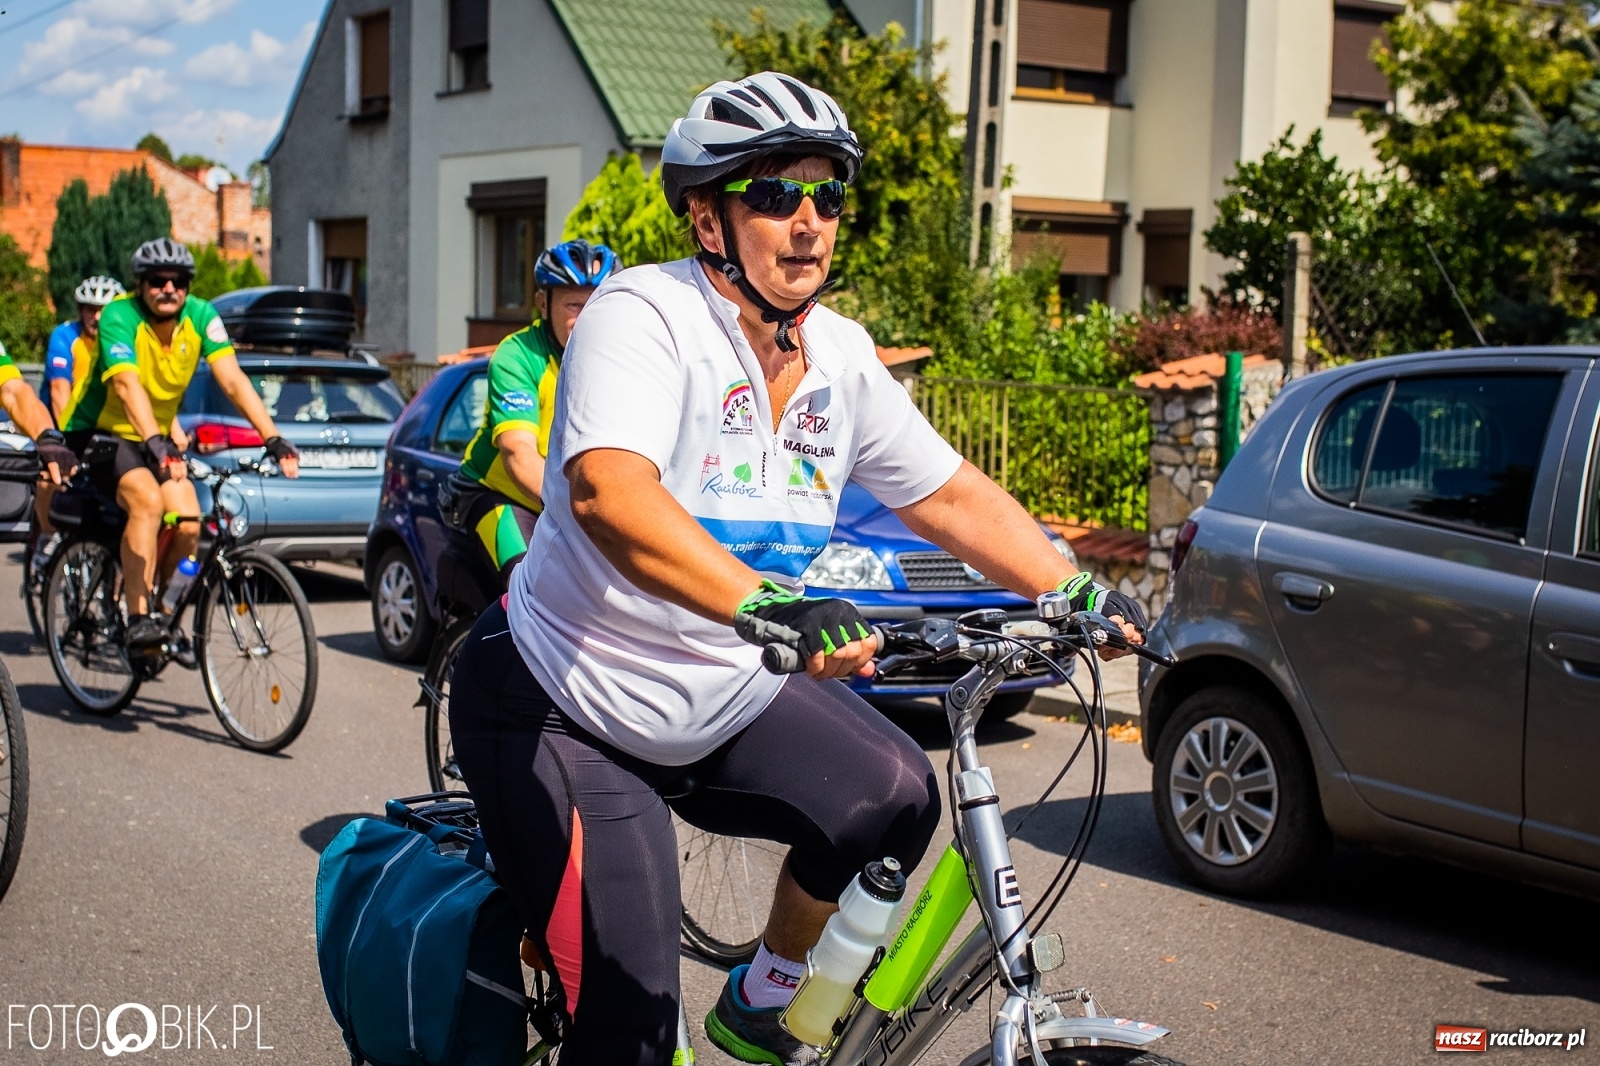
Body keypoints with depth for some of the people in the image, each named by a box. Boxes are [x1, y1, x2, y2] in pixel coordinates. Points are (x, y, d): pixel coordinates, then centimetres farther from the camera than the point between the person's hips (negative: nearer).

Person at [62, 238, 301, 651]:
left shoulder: (201, 317, -12)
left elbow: (233, 380, -21)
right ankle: (138, 618, -27)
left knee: (188, 525, -13)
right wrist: (156, 444, -54)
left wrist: (273, 439, -33)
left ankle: (152, 597, 15)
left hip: (157, 436, 5)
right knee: (148, 500, -31)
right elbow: (128, 386, -39)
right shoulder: (119, 316, -24)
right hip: (99, 432, -5)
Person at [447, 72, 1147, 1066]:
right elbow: (608, 490, -41)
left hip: (733, 694, 6)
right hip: (569, 703, -6)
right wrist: (767, 605, -54)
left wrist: (1080, 591, -5)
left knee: (894, 797, -17)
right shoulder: (644, 316, -22)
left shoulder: (840, 357, -1)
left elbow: (952, 495, 7)